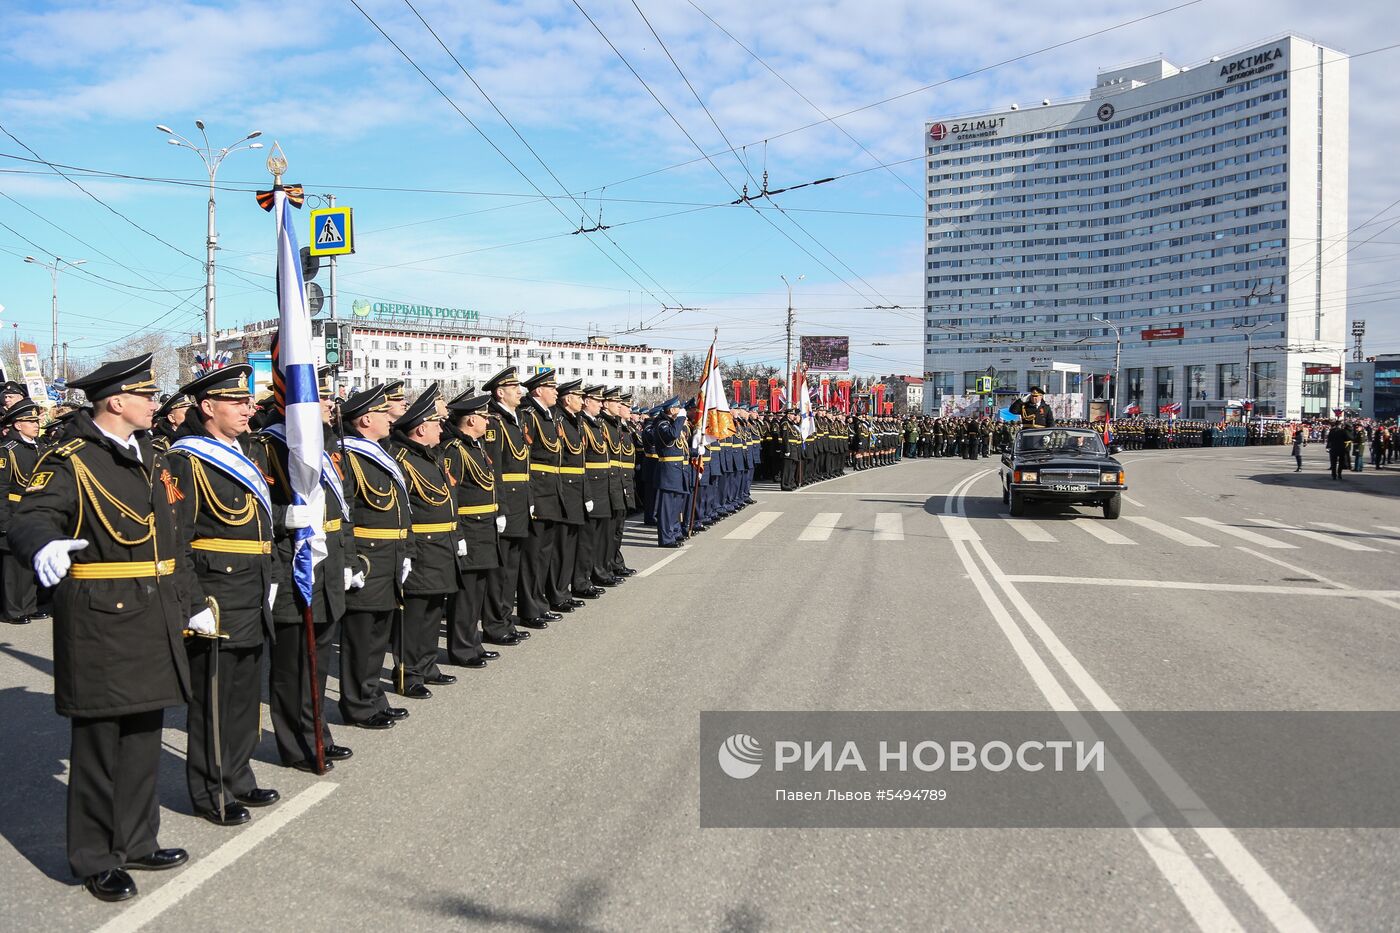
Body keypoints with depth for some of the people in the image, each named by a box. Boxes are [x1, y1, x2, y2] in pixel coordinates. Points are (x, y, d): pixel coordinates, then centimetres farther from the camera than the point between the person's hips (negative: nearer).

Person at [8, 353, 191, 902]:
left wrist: (188, 605, 18)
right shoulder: (70, 462, -9)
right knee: (99, 742, 3)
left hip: (153, 622, 7)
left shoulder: (152, 458, 13)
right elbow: (30, 517, -23)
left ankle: (136, 843, 28)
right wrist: (43, 547, -46)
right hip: (99, 622, -7)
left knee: (143, 737, 14)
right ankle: (96, 861, 16)